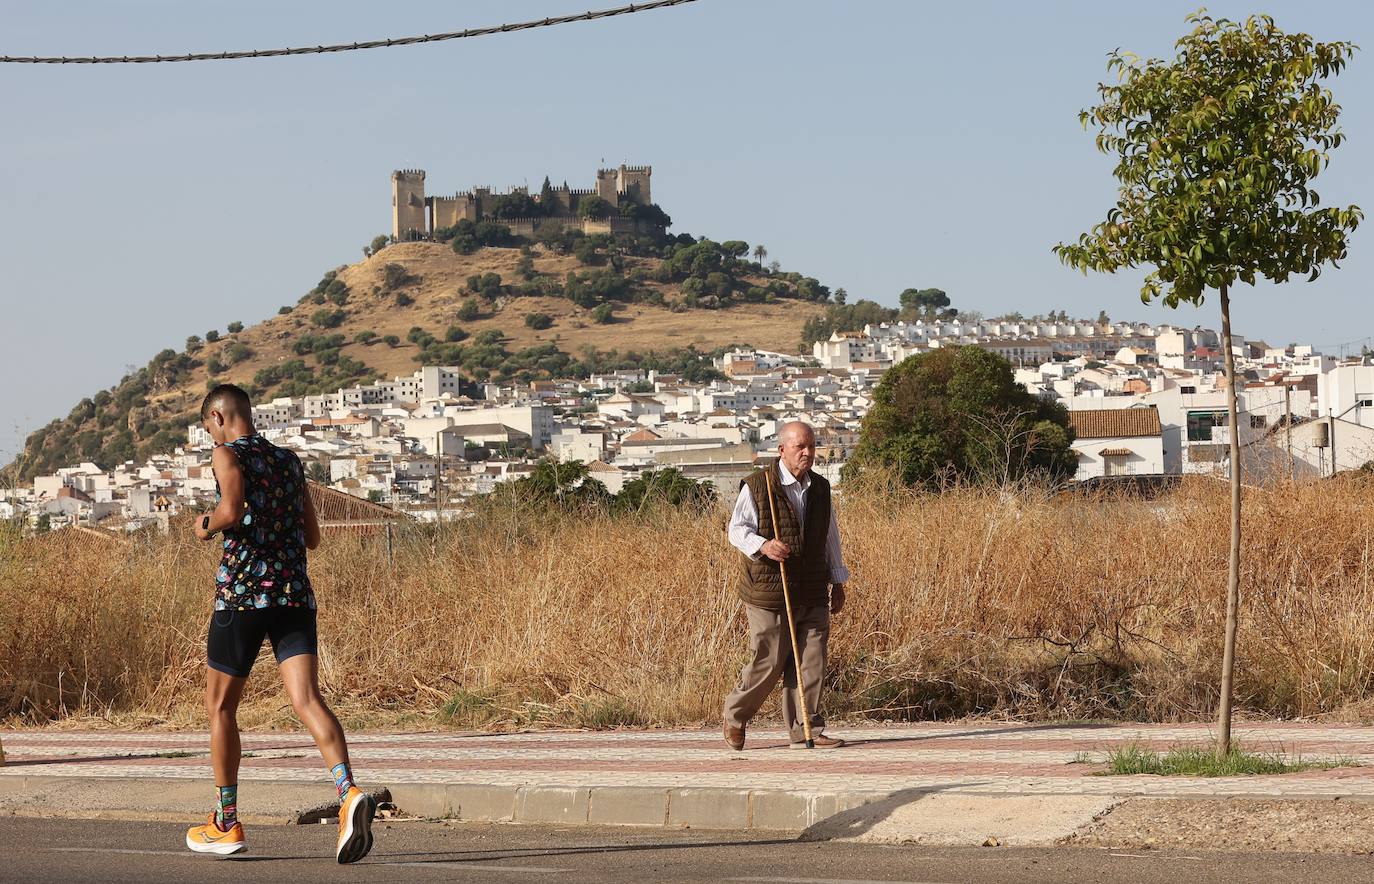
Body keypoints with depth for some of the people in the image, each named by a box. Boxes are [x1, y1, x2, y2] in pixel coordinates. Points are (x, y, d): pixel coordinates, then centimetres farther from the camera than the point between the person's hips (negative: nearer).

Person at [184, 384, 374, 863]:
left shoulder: (227, 455, 0)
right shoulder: (290, 461, 18)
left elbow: (231, 511, -18)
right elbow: (312, 536, 21)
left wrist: (206, 526, 1)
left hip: (241, 592, -5)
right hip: (295, 593, 5)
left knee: (220, 706, 12)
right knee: (306, 699, -9)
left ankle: (226, 824, 18)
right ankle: (348, 792, -34)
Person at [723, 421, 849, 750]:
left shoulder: (820, 488, 12)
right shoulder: (757, 486, -7)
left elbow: (830, 538, 21)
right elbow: (737, 529, -7)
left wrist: (837, 581, 21)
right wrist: (763, 546, -25)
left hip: (812, 594, 6)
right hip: (768, 591, -5)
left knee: (811, 663, 1)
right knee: (768, 662, -2)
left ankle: (806, 731, 8)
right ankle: (735, 717, 21)